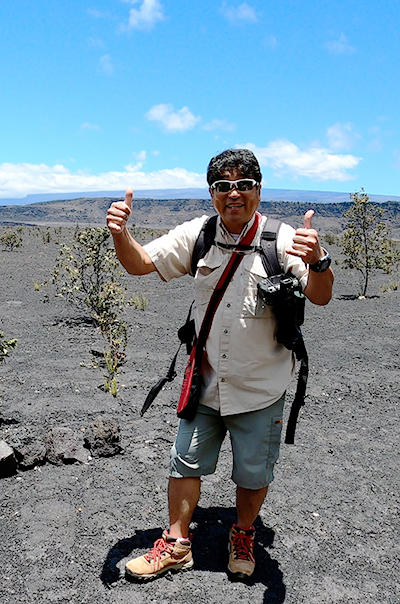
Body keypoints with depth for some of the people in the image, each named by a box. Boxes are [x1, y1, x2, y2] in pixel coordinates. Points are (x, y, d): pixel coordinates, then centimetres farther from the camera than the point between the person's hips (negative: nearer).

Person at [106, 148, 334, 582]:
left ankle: (243, 537, 43)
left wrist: (317, 262, -44)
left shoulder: (280, 239, -13)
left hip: (260, 388, -2)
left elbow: (320, 296, -21)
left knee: (253, 474, 15)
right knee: (185, 463, 14)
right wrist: (120, 233, -22)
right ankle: (176, 544, 35)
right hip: (205, 381, 3)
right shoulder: (197, 235, -3)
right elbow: (140, 263, -1)